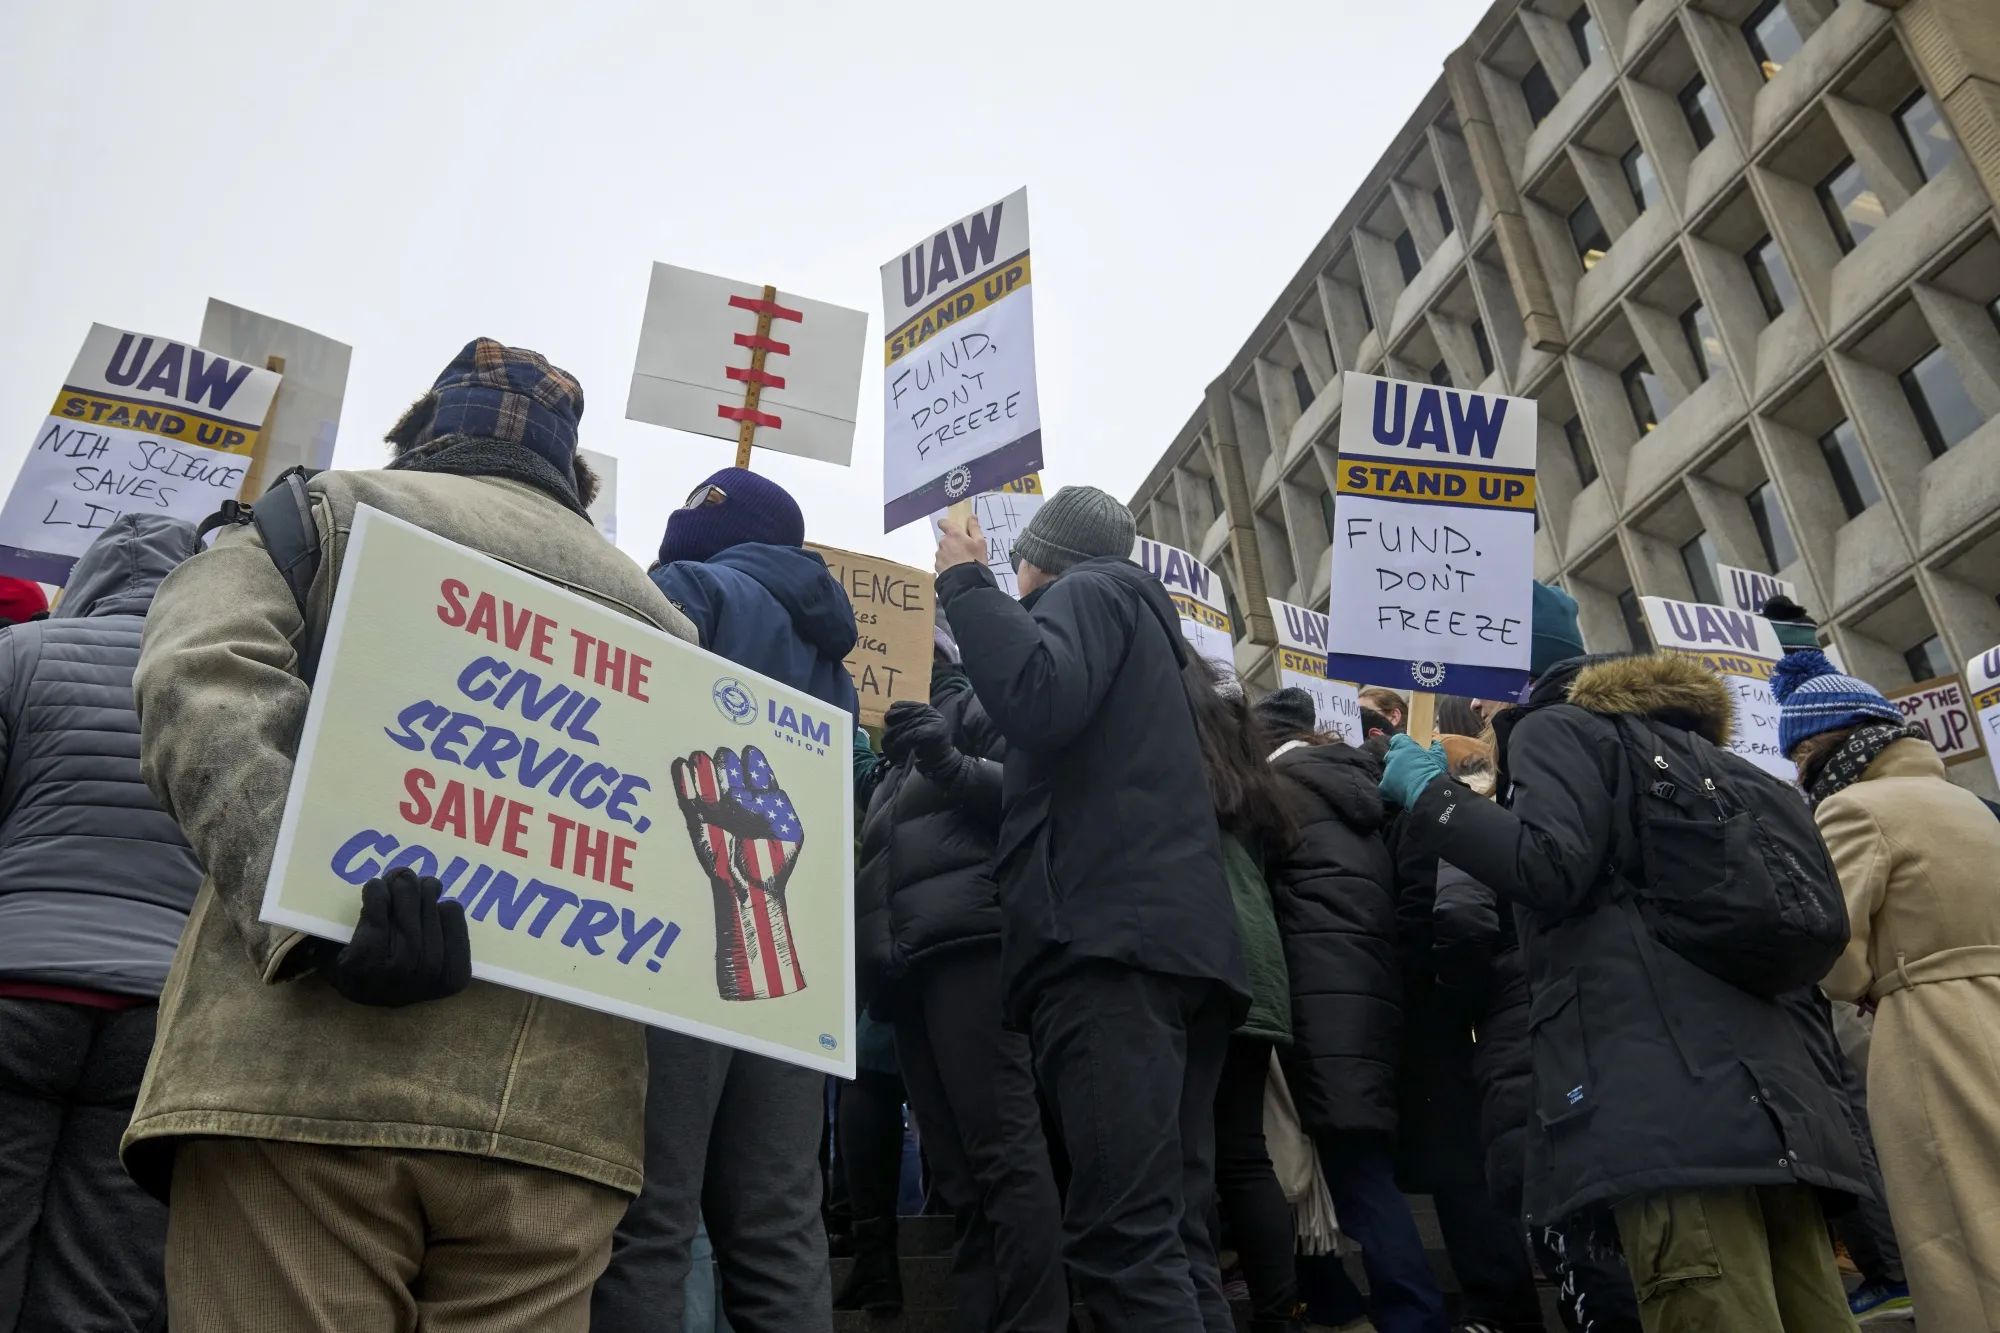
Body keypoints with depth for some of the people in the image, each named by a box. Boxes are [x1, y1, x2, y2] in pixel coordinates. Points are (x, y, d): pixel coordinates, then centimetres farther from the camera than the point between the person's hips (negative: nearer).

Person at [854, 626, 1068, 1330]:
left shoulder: (972, 707, 10)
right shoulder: (896, 757, 32)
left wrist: (952, 763, -18)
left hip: (968, 943, -8)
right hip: (906, 964, 9)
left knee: (1005, 1149, -14)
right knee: (956, 1166, 3)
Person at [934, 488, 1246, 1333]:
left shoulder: (1090, 593, 7)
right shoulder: (1140, 624, 34)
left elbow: (1038, 702, -16)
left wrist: (966, 583, -2)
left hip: (1111, 936, -10)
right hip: (1173, 937, 10)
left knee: (1122, 1232, -16)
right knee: (1169, 1230, 5)